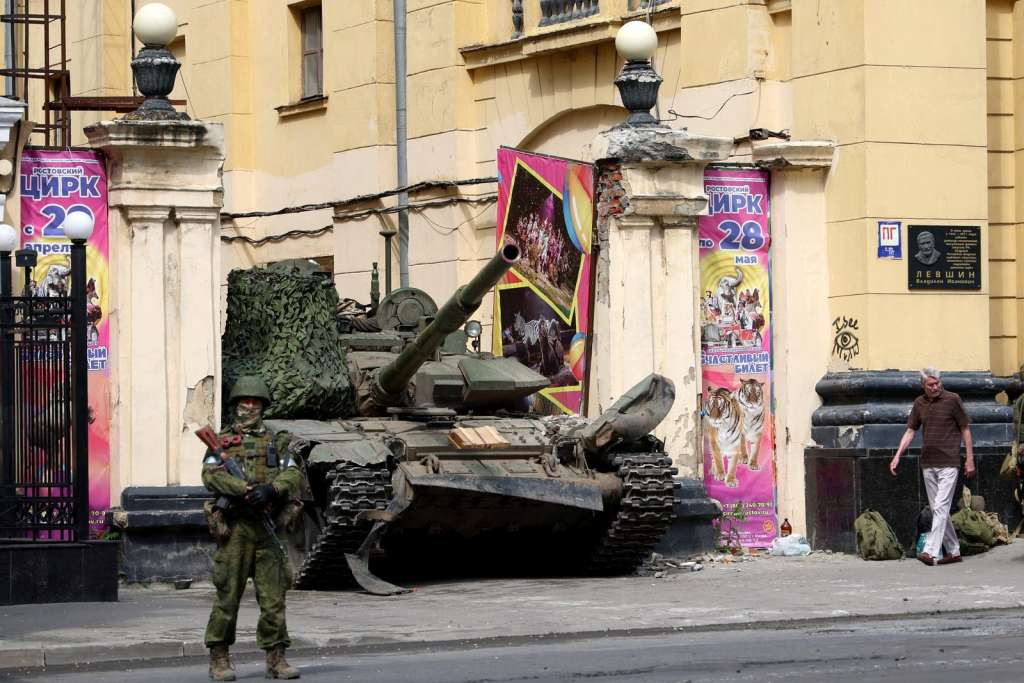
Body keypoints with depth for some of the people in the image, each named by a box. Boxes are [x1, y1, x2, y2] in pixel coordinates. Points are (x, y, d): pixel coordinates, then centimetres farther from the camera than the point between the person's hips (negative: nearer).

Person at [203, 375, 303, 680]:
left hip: (269, 527, 2)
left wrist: (270, 489, -18)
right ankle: (219, 658, 7)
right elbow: (212, 475, -7)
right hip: (235, 526, -2)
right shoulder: (220, 442, 10)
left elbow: (292, 475, 1)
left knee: (273, 595, 0)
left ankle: (276, 658, 6)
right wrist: (247, 489, -19)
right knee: (228, 595, -1)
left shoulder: (277, 442, 15)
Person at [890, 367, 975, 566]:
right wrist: (897, 456, 4)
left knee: (941, 507, -13)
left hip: (948, 463, -6)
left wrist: (970, 459, -2)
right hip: (928, 464, 6)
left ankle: (931, 552, -21)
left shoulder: (952, 400, -5)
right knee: (937, 509, 9)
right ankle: (953, 551, 17)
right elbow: (910, 430, 13)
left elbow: (965, 429, 0)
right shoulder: (919, 403, 8)